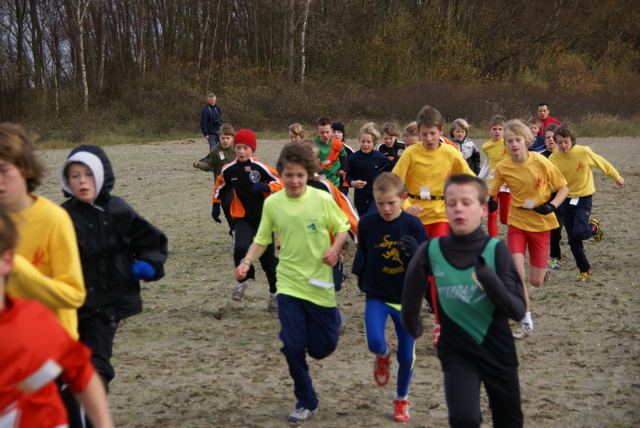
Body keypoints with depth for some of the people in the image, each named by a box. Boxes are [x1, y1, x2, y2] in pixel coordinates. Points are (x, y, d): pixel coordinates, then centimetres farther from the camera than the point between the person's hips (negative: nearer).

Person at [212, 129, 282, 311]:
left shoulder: (260, 168, -13)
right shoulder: (228, 170, -2)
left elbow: (280, 183, -10)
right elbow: (220, 186, 17)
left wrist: (265, 187, -27)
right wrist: (215, 205, 13)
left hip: (264, 216, -1)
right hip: (243, 217, 1)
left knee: (268, 256, 5)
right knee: (241, 247, -26)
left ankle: (275, 293, 24)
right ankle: (243, 280, -1)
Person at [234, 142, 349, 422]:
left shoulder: (322, 199, -10)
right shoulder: (272, 203, -4)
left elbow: (342, 228, 2)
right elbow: (262, 239, 5)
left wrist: (335, 248, -18)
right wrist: (247, 261, -12)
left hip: (319, 284, -1)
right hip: (289, 284, 1)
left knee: (321, 349, 6)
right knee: (293, 347, -5)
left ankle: (332, 320, 42)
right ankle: (306, 403, 16)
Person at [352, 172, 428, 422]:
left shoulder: (413, 225, -11)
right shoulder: (367, 224, -8)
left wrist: (416, 252, -29)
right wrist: (361, 278, 16)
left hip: (406, 298, 0)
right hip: (377, 296, 0)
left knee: (406, 356, 6)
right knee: (375, 342, -23)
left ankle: (401, 399, 33)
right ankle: (383, 356, 17)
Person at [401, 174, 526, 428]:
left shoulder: (496, 250, -12)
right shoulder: (431, 251, -11)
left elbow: (518, 311, -16)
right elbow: (411, 296, 6)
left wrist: (491, 282, -32)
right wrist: (413, 328, 17)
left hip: (499, 351, 1)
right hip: (456, 352, -1)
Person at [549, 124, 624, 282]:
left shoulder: (583, 152, -15)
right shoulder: (554, 158, -11)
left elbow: (601, 163, 1)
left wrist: (617, 177, 15)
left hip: (584, 198, -3)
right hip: (566, 199, 3)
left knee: (579, 232, -21)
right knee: (572, 239, 4)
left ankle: (593, 227, 15)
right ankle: (584, 270, 22)